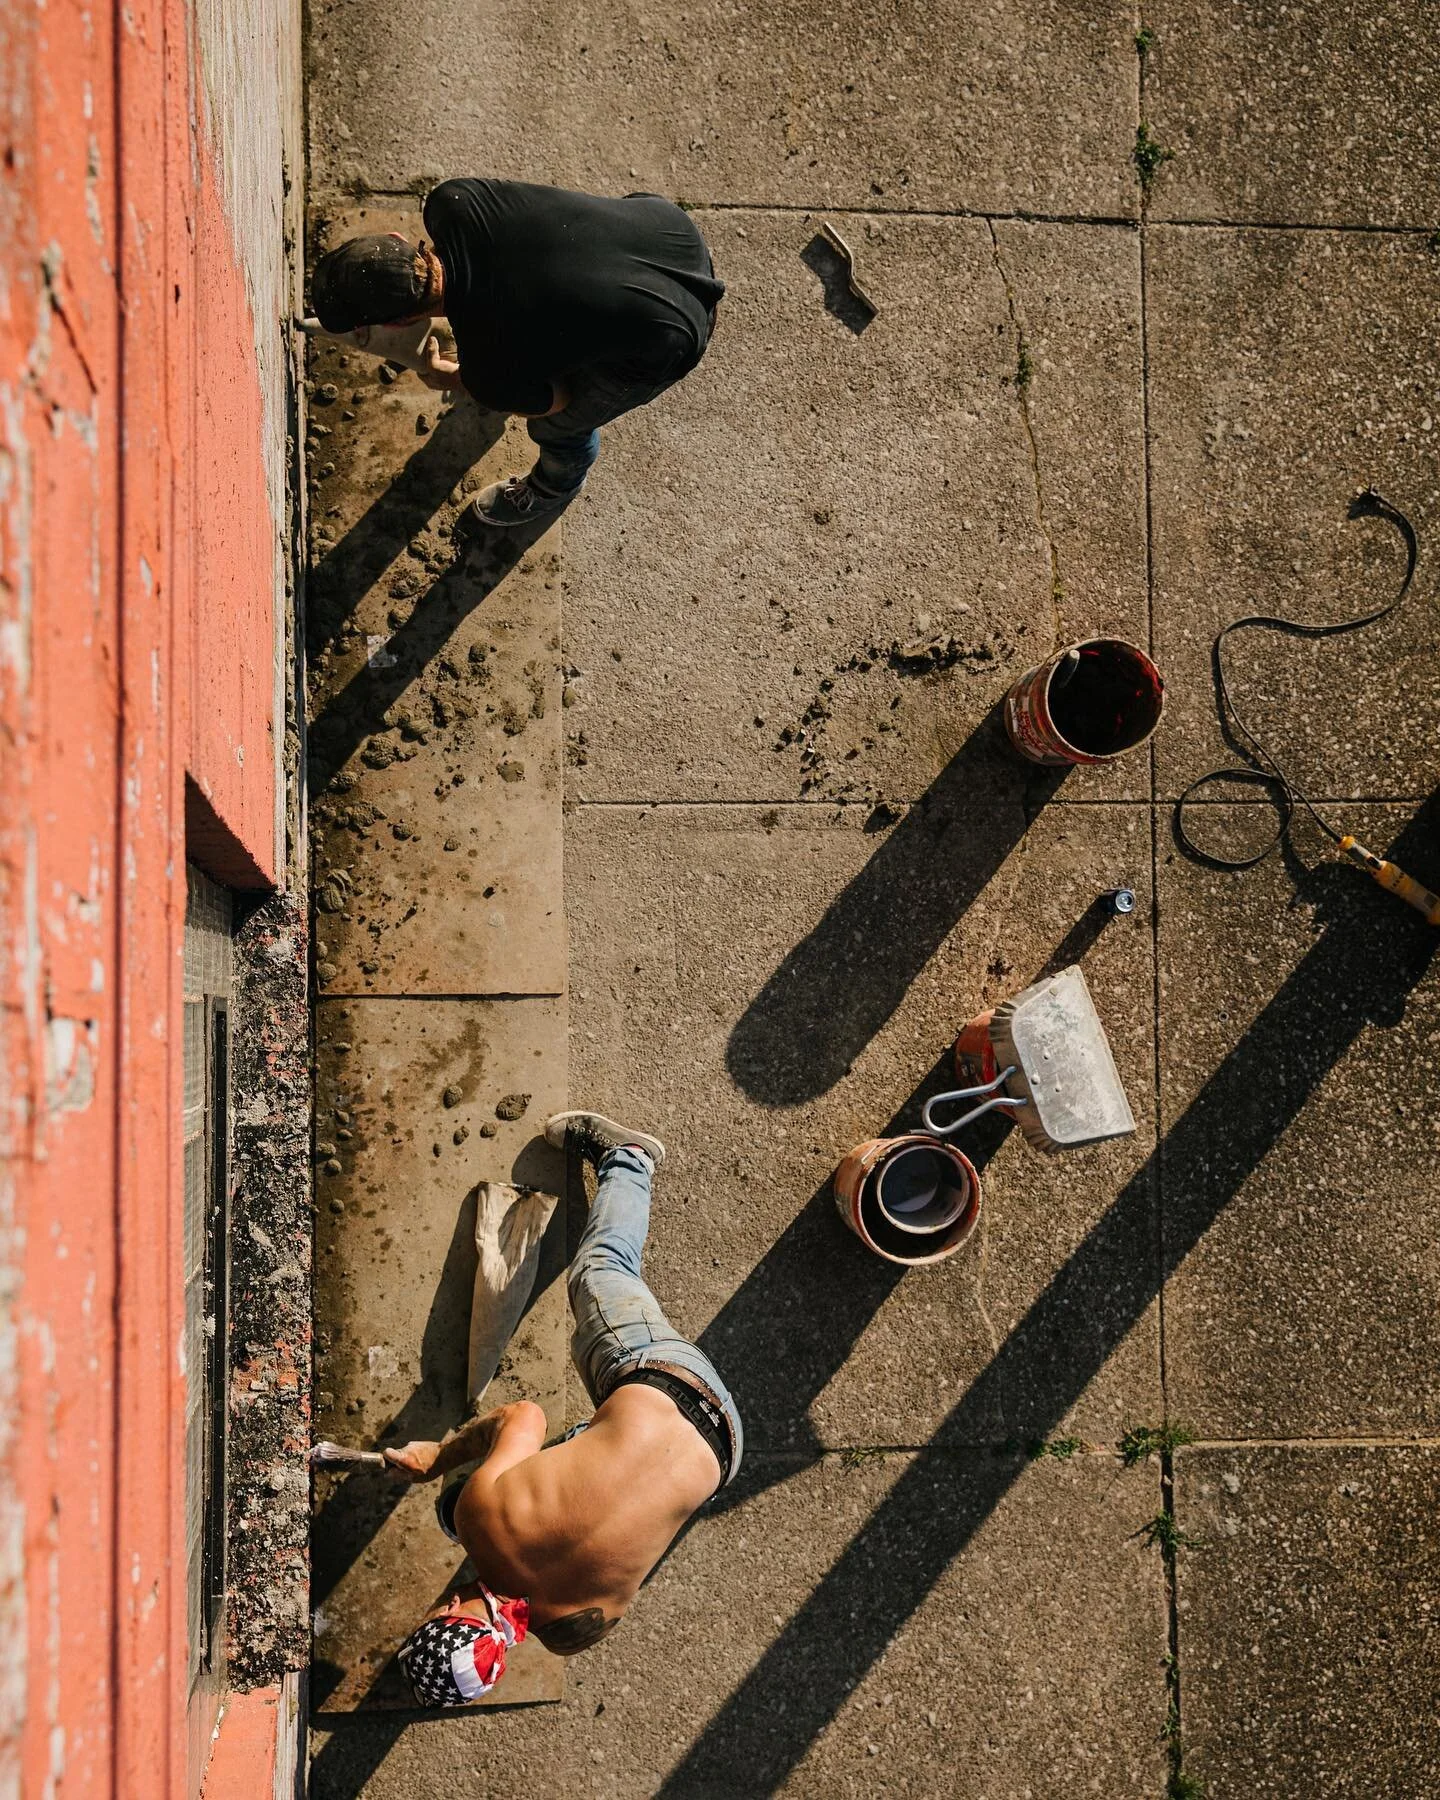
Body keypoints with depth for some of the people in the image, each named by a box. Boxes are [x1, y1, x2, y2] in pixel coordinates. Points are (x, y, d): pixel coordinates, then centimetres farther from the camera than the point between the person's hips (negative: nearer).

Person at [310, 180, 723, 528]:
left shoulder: (491, 374, -33)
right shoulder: (449, 203, -21)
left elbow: (555, 401, -9)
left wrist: (449, 379, 6)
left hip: (668, 336, -5)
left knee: (558, 423, 19)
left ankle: (558, 485, 55)